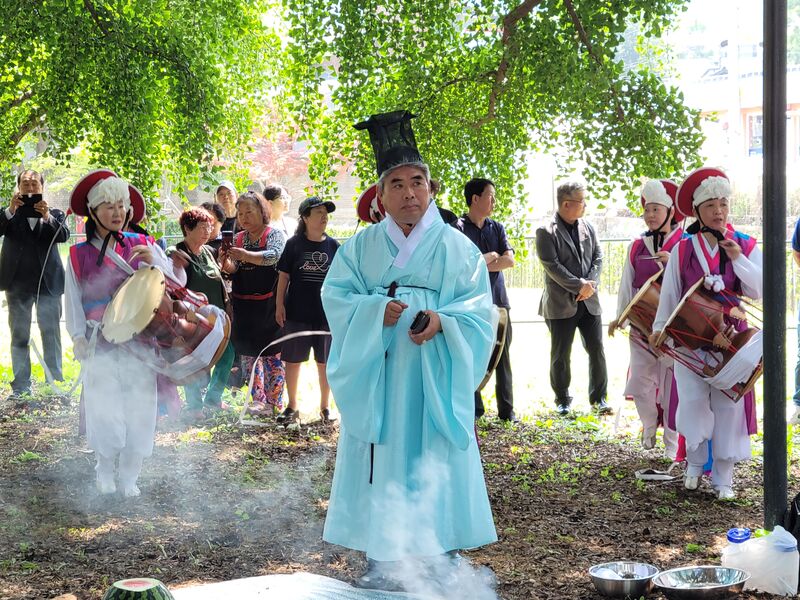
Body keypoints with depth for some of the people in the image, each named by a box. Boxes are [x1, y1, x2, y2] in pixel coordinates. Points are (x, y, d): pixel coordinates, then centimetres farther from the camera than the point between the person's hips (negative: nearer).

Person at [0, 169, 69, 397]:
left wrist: (47, 216, -24)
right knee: (19, 335, 4)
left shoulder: (54, 214, 9)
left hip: (48, 282, 0)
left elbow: (64, 236, -8)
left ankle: (55, 380, 5)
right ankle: (21, 385, 7)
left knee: (51, 334, 1)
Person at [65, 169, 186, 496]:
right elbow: (73, 301, 7)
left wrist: (155, 262, -16)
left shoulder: (143, 246, 5)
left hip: (140, 343, 1)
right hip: (100, 345, -1)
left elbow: (175, 284, 2)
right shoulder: (79, 255, 4)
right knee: (105, 411, -4)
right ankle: (105, 470, 18)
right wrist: (78, 338, -2)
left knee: (140, 409, 0)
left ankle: (129, 476, 15)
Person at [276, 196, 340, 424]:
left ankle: (324, 407, 20)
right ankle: (292, 407, 19)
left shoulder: (333, 246, 2)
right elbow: (284, 276, 1)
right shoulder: (294, 244, -2)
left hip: (326, 313, 1)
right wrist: (279, 305, -4)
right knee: (292, 360, 6)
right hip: (296, 313, -1)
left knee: (324, 362, 8)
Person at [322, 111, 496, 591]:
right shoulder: (361, 246, 8)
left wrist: (442, 322, -22)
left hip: (435, 380, -1)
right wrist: (376, 311, -18)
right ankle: (381, 564, 10)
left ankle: (446, 558, 10)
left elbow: (479, 309, -2)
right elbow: (335, 296, 1)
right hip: (377, 377, 1)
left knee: (438, 467, 1)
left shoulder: (456, 247, 3)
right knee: (381, 466, 2)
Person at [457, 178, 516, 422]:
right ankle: (475, 409, 10)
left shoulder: (497, 228, 12)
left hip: (498, 300, 5)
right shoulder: (459, 228, -4)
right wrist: (492, 256, -7)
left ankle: (506, 409, 10)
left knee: (503, 357, 5)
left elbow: (509, 260, 1)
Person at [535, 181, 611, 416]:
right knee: (561, 355, 5)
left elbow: (598, 257, 8)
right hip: (561, 303, -4)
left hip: (589, 301, 4)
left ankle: (598, 398, 13)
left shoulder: (587, 227, 8)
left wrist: (590, 283, -9)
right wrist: (579, 286, -17)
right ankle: (562, 400, 18)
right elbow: (552, 266, -15)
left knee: (597, 349, 3)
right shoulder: (546, 232, -9)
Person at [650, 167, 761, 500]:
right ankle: (695, 464, 18)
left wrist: (738, 259, -18)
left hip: (731, 340, 0)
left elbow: (761, 290, -8)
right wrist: (660, 328, 7)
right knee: (693, 400, -2)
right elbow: (670, 293, 7)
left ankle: (723, 476, 9)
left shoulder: (745, 246, 0)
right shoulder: (682, 250, 0)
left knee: (728, 406, 1)